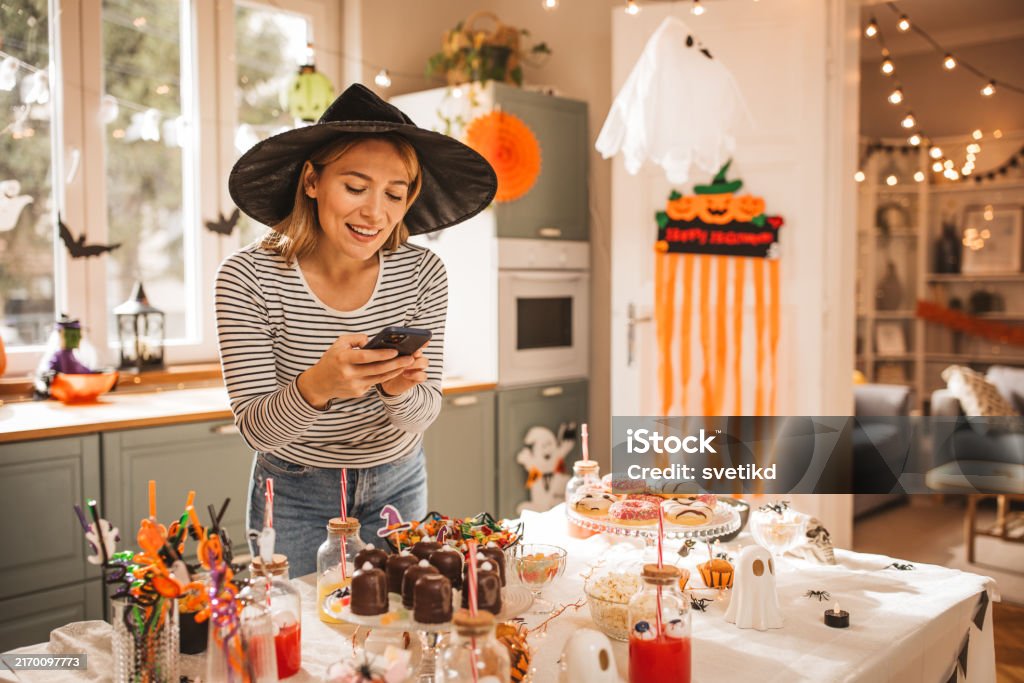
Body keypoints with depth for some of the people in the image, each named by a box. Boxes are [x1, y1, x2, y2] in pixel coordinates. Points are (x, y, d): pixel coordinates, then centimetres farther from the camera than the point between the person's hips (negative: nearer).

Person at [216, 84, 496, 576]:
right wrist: (316, 386, -40)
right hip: (295, 494, -2)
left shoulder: (422, 273, -14)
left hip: (396, 487, 3)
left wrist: (400, 390, -32)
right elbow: (254, 429, -20)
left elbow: (424, 412, -9)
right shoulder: (248, 277, -20)